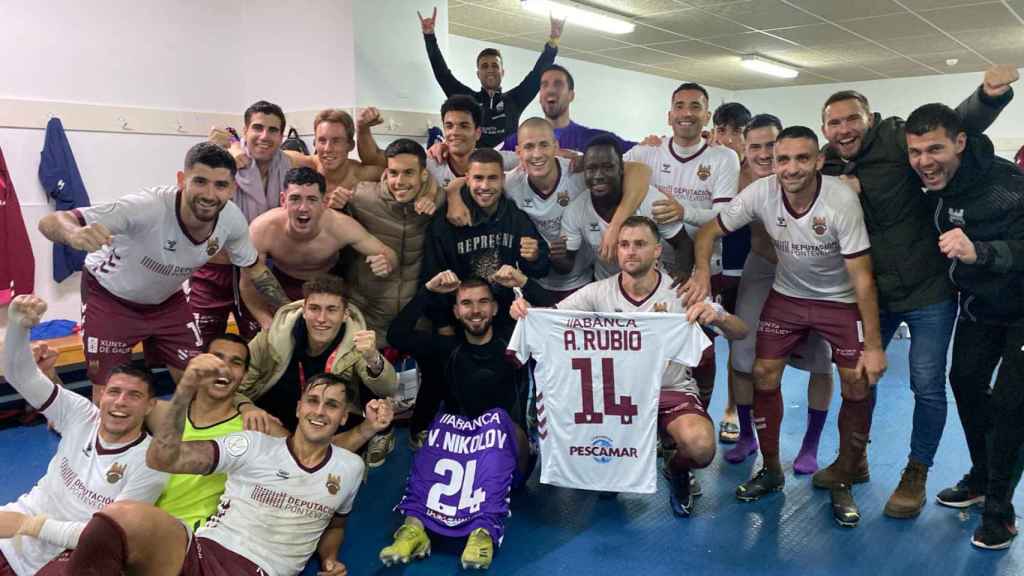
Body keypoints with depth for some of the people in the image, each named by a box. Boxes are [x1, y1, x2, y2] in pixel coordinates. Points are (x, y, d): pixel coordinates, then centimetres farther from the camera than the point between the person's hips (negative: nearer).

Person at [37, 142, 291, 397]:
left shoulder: (233, 219, -23)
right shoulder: (147, 207, -40)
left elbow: (254, 268, -2)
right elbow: (49, 222, -40)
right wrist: (75, 234, -63)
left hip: (167, 299, 4)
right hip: (110, 297, -4)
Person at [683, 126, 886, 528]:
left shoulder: (842, 201, -28)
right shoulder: (761, 193, -20)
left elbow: (861, 277, -24)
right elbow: (709, 232, -8)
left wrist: (873, 345, -22)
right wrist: (703, 270, -29)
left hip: (840, 300, -2)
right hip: (786, 295, 3)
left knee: (858, 388, -7)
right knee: (764, 377, -1)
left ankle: (843, 486, 11)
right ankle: (771, 471, 19)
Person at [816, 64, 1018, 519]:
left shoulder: (896, 140, -13)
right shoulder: (826, 168, 1)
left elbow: (960, 124, -20)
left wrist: (990, 96, -42)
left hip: (928, 290, -5)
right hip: (872, 292, 5)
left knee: (927, 385, 0)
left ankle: (916, 475, 19)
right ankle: (854, 459, 33)